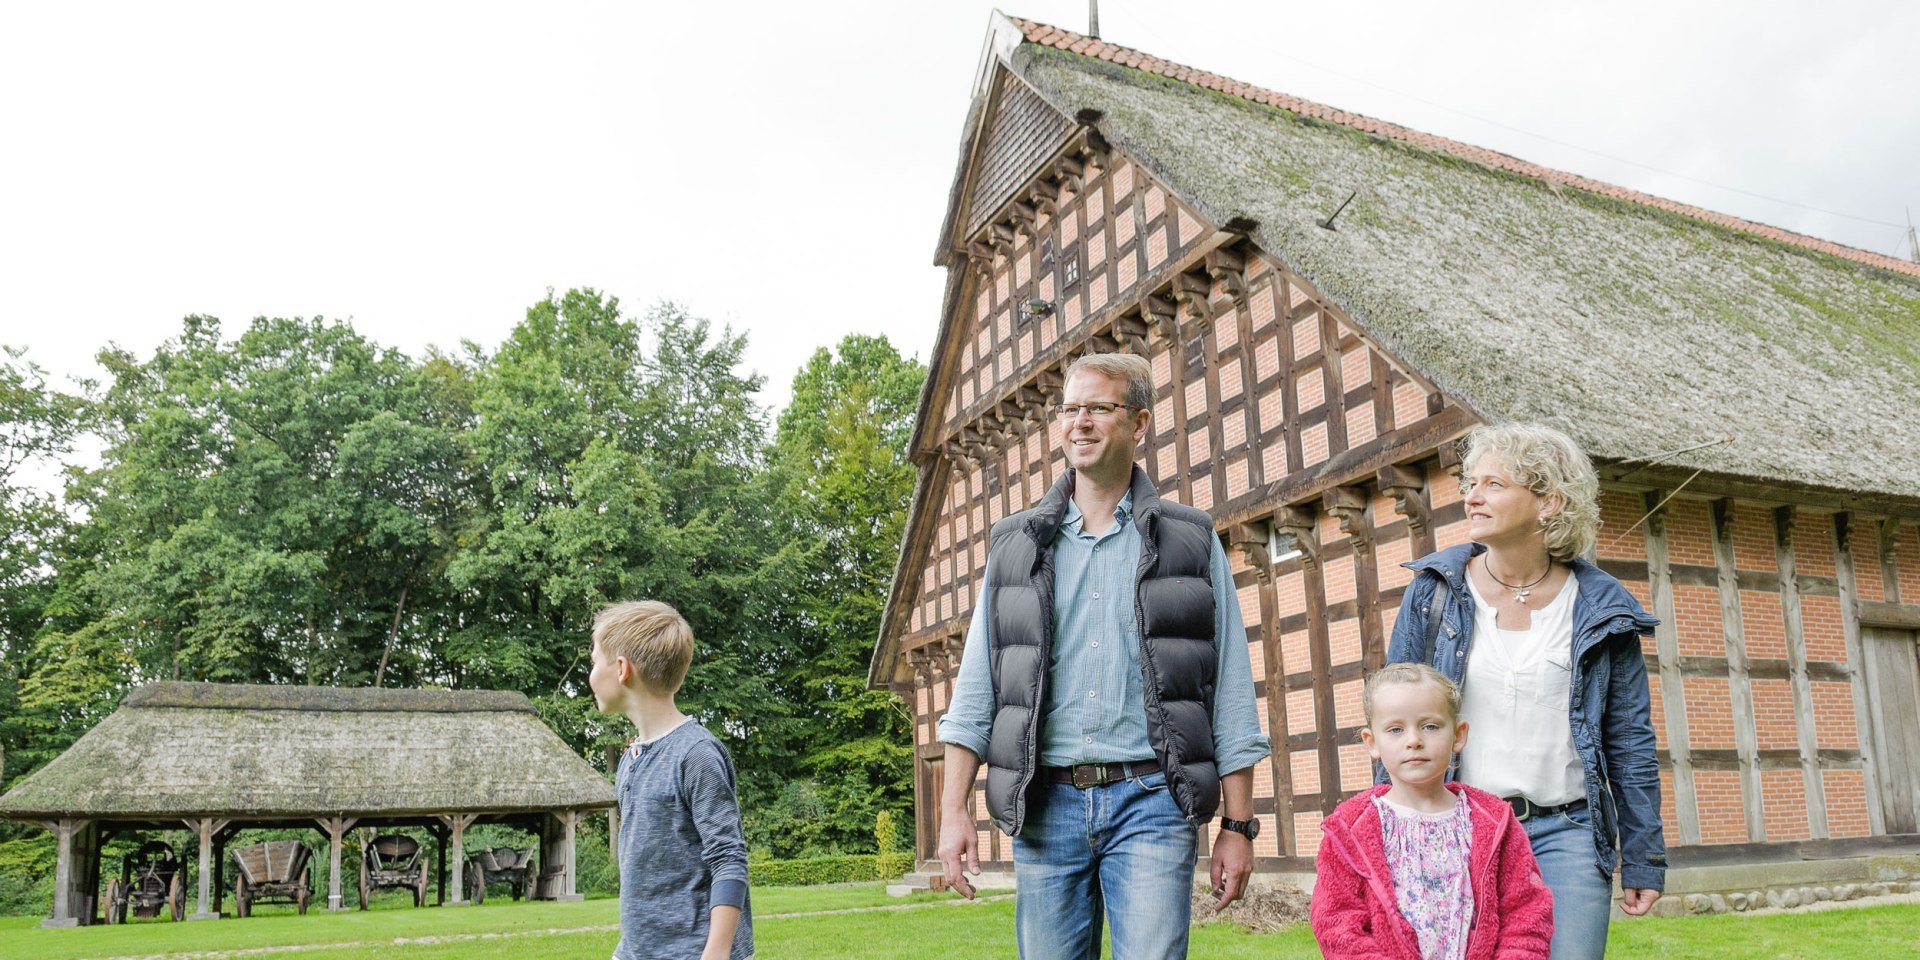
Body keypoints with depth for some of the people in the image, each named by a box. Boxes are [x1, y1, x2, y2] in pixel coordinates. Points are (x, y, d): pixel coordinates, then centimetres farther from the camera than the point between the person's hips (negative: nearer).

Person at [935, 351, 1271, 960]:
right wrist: (953, 810, 0)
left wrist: (1238, 825, 0)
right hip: (1045, 806, 2)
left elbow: (1232, 698, 5)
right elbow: (975, 691, 8)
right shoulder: (1015, 545, 12)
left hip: (1150, 801, -2)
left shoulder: (1192, 542, 7)